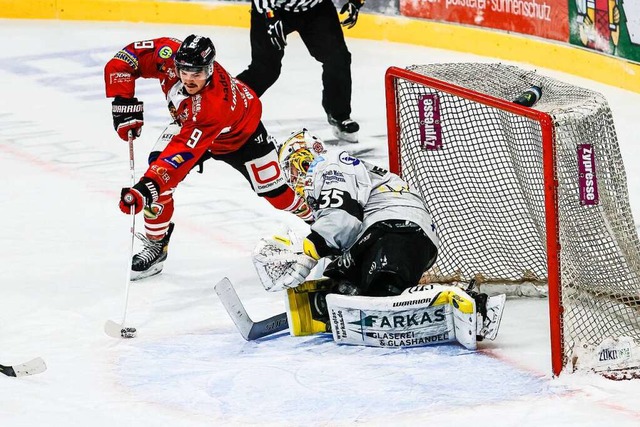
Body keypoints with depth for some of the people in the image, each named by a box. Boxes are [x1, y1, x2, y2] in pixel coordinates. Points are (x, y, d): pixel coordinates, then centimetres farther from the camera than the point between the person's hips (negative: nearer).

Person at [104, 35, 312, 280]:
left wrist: (148, 187, -60)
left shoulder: (216, 105, -47)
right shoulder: (168, 55, -35)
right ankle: (155, 245, -1)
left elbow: (184, 153, -51)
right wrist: (125, 104, -31)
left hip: (240, 131, -4)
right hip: (189, 124, 4)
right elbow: (120, 62, -24)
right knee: (158, 170, -17)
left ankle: (308, 212, 39)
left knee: (272, 189, 6)